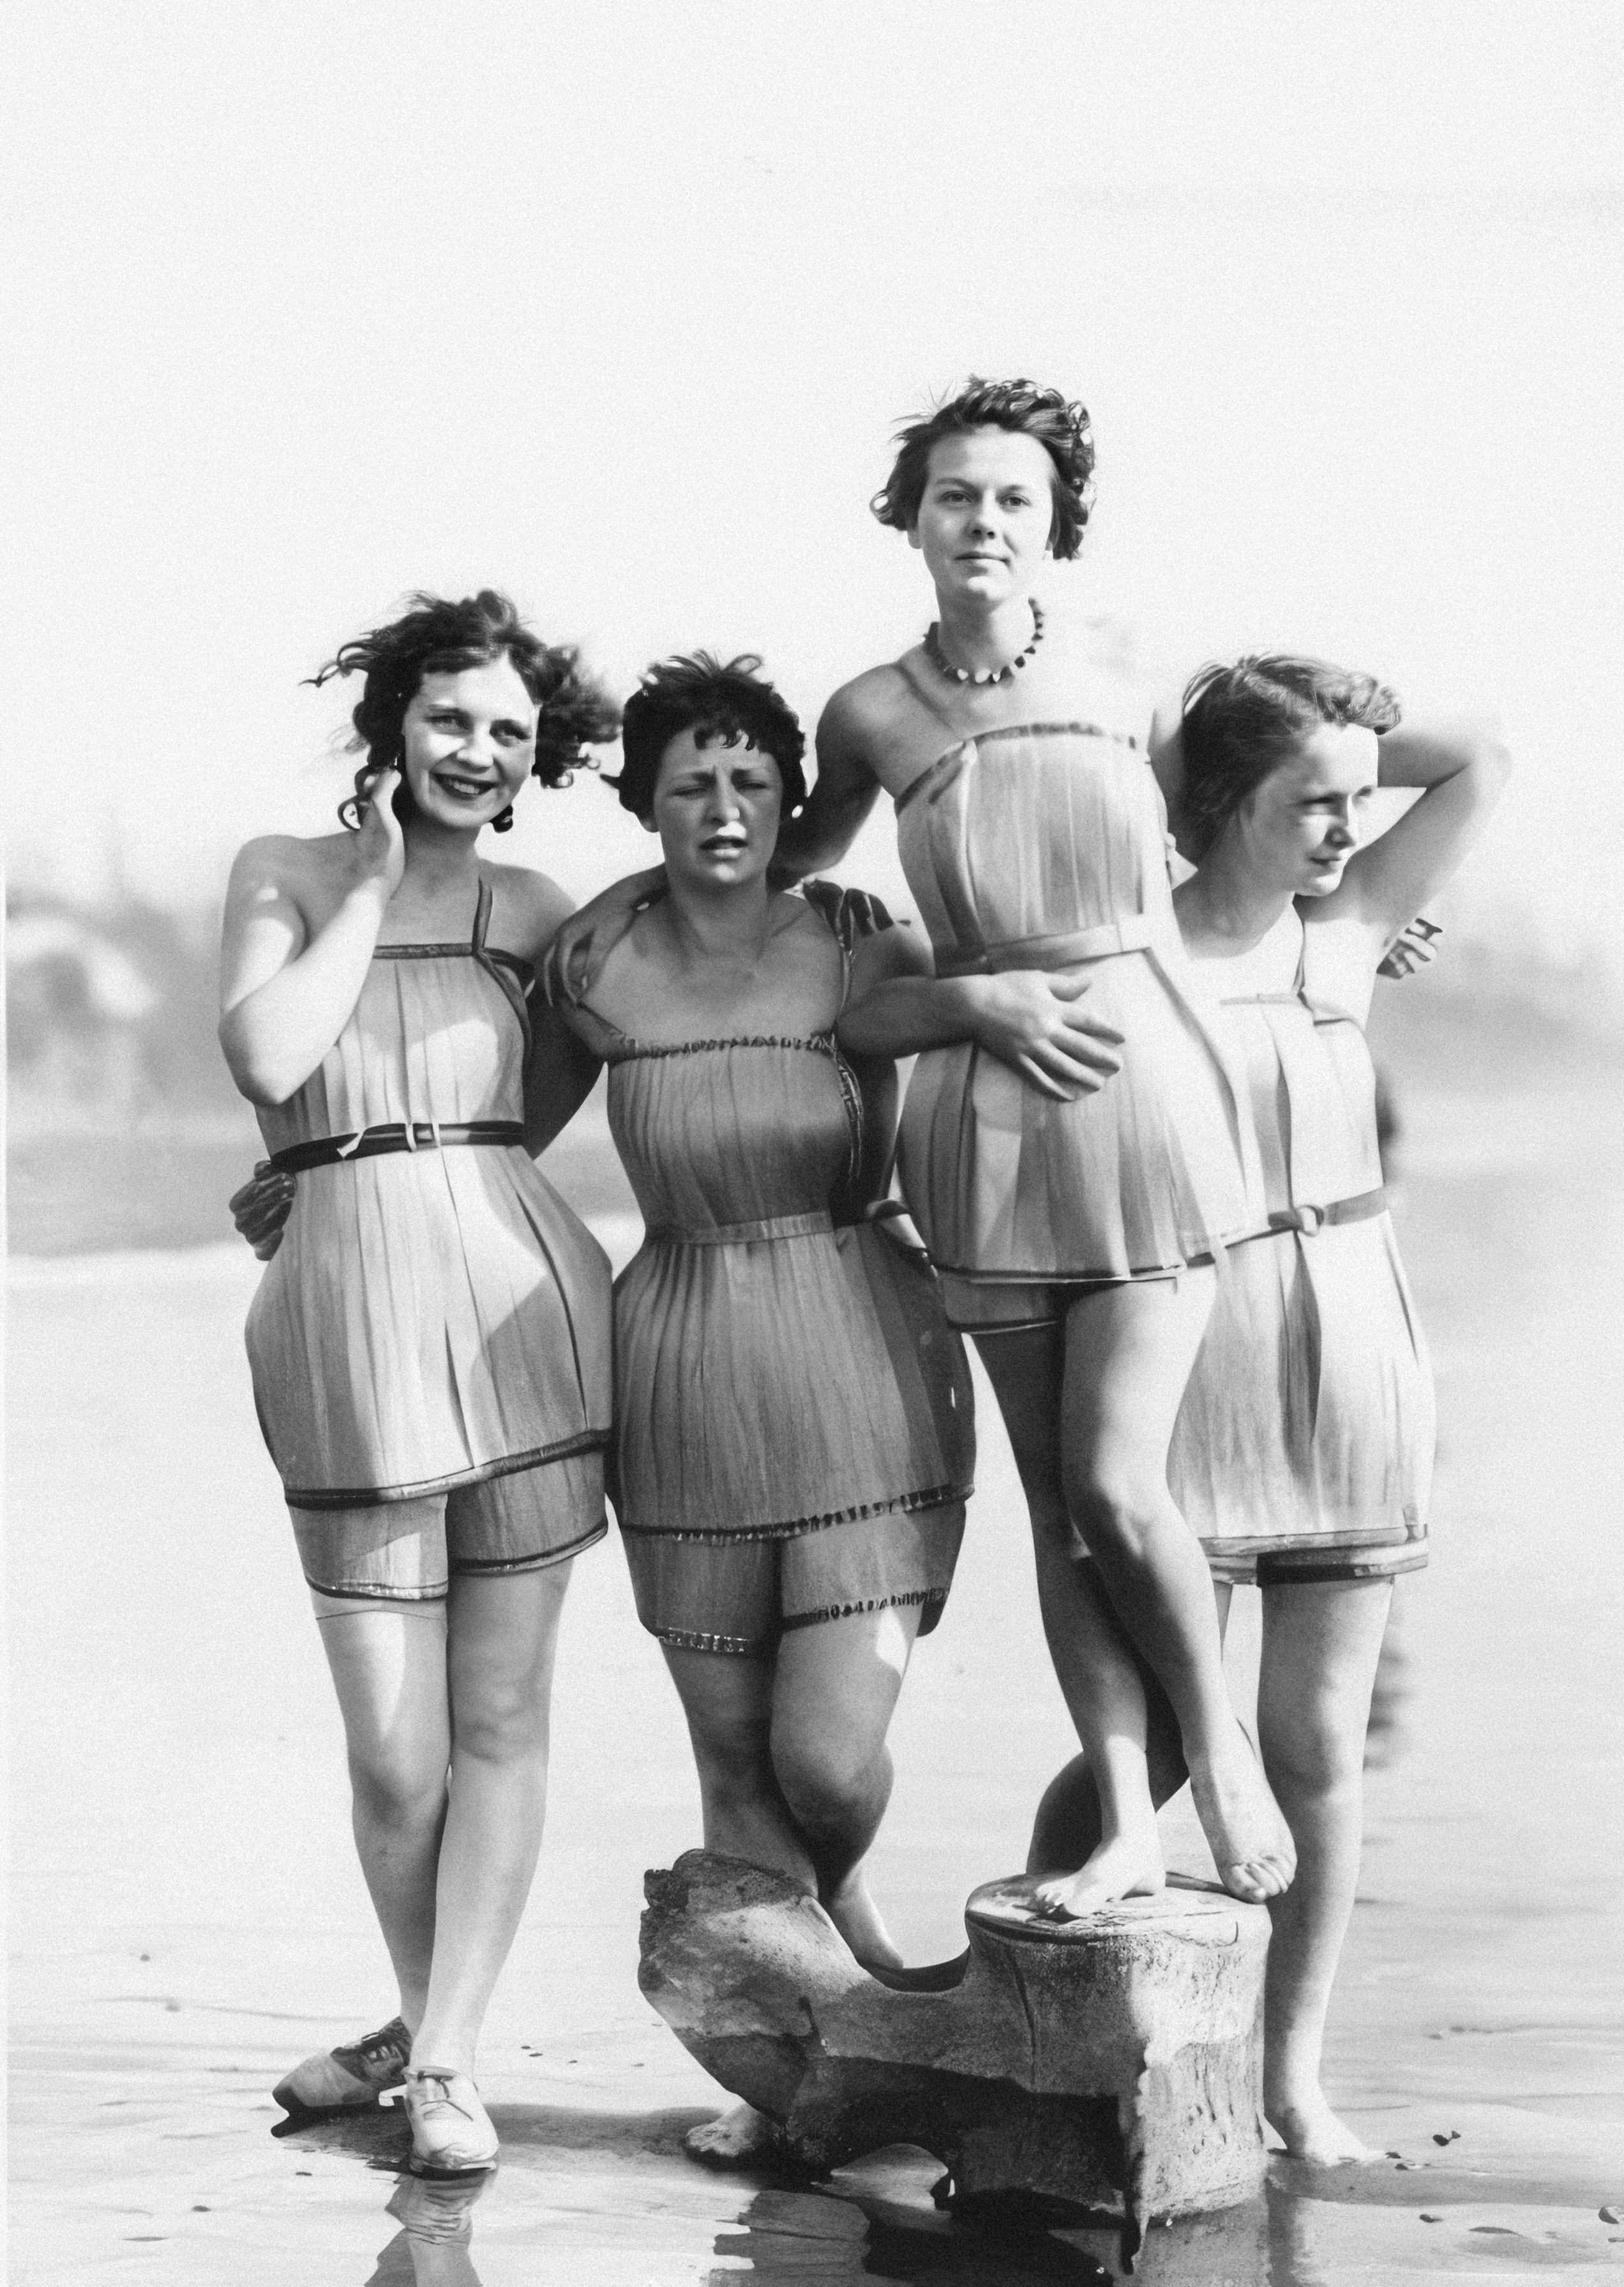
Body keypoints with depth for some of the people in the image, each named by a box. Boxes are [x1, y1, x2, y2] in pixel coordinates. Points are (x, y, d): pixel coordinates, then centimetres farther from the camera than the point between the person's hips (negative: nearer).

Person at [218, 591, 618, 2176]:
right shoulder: (287, 872, 7)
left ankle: (448, 2062, 11)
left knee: (499, 1720, 2)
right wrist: (378, 880, -2)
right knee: (394, 1758, 0)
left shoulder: (533, 916, 11)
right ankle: (423, 2020, 25)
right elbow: (268, 1057, -9)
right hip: (341, 1323, -1)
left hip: (518, 1304, 1)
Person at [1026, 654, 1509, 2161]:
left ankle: (1292, 2071, 14)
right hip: (1184, 1345, -4)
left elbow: (1480, 765, 7)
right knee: (1157, 1741, -4)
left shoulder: (1346, 932, 7)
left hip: (1354, 1356, 4)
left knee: (1316, 1743, 4)